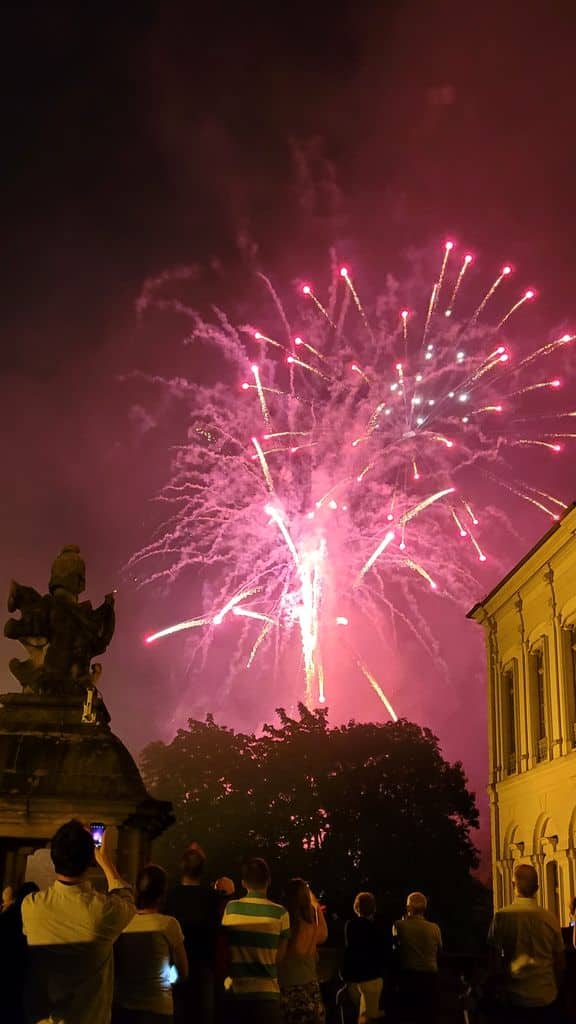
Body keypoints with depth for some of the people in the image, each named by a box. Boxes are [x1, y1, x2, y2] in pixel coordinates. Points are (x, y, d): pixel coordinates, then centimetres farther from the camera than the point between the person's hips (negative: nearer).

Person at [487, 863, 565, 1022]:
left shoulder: (502, 916, -9)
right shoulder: (550, 918, -3)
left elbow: (494, 960, -4)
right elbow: (560, 962, 5)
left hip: (515, 998, -2)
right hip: (547, 997, 2)